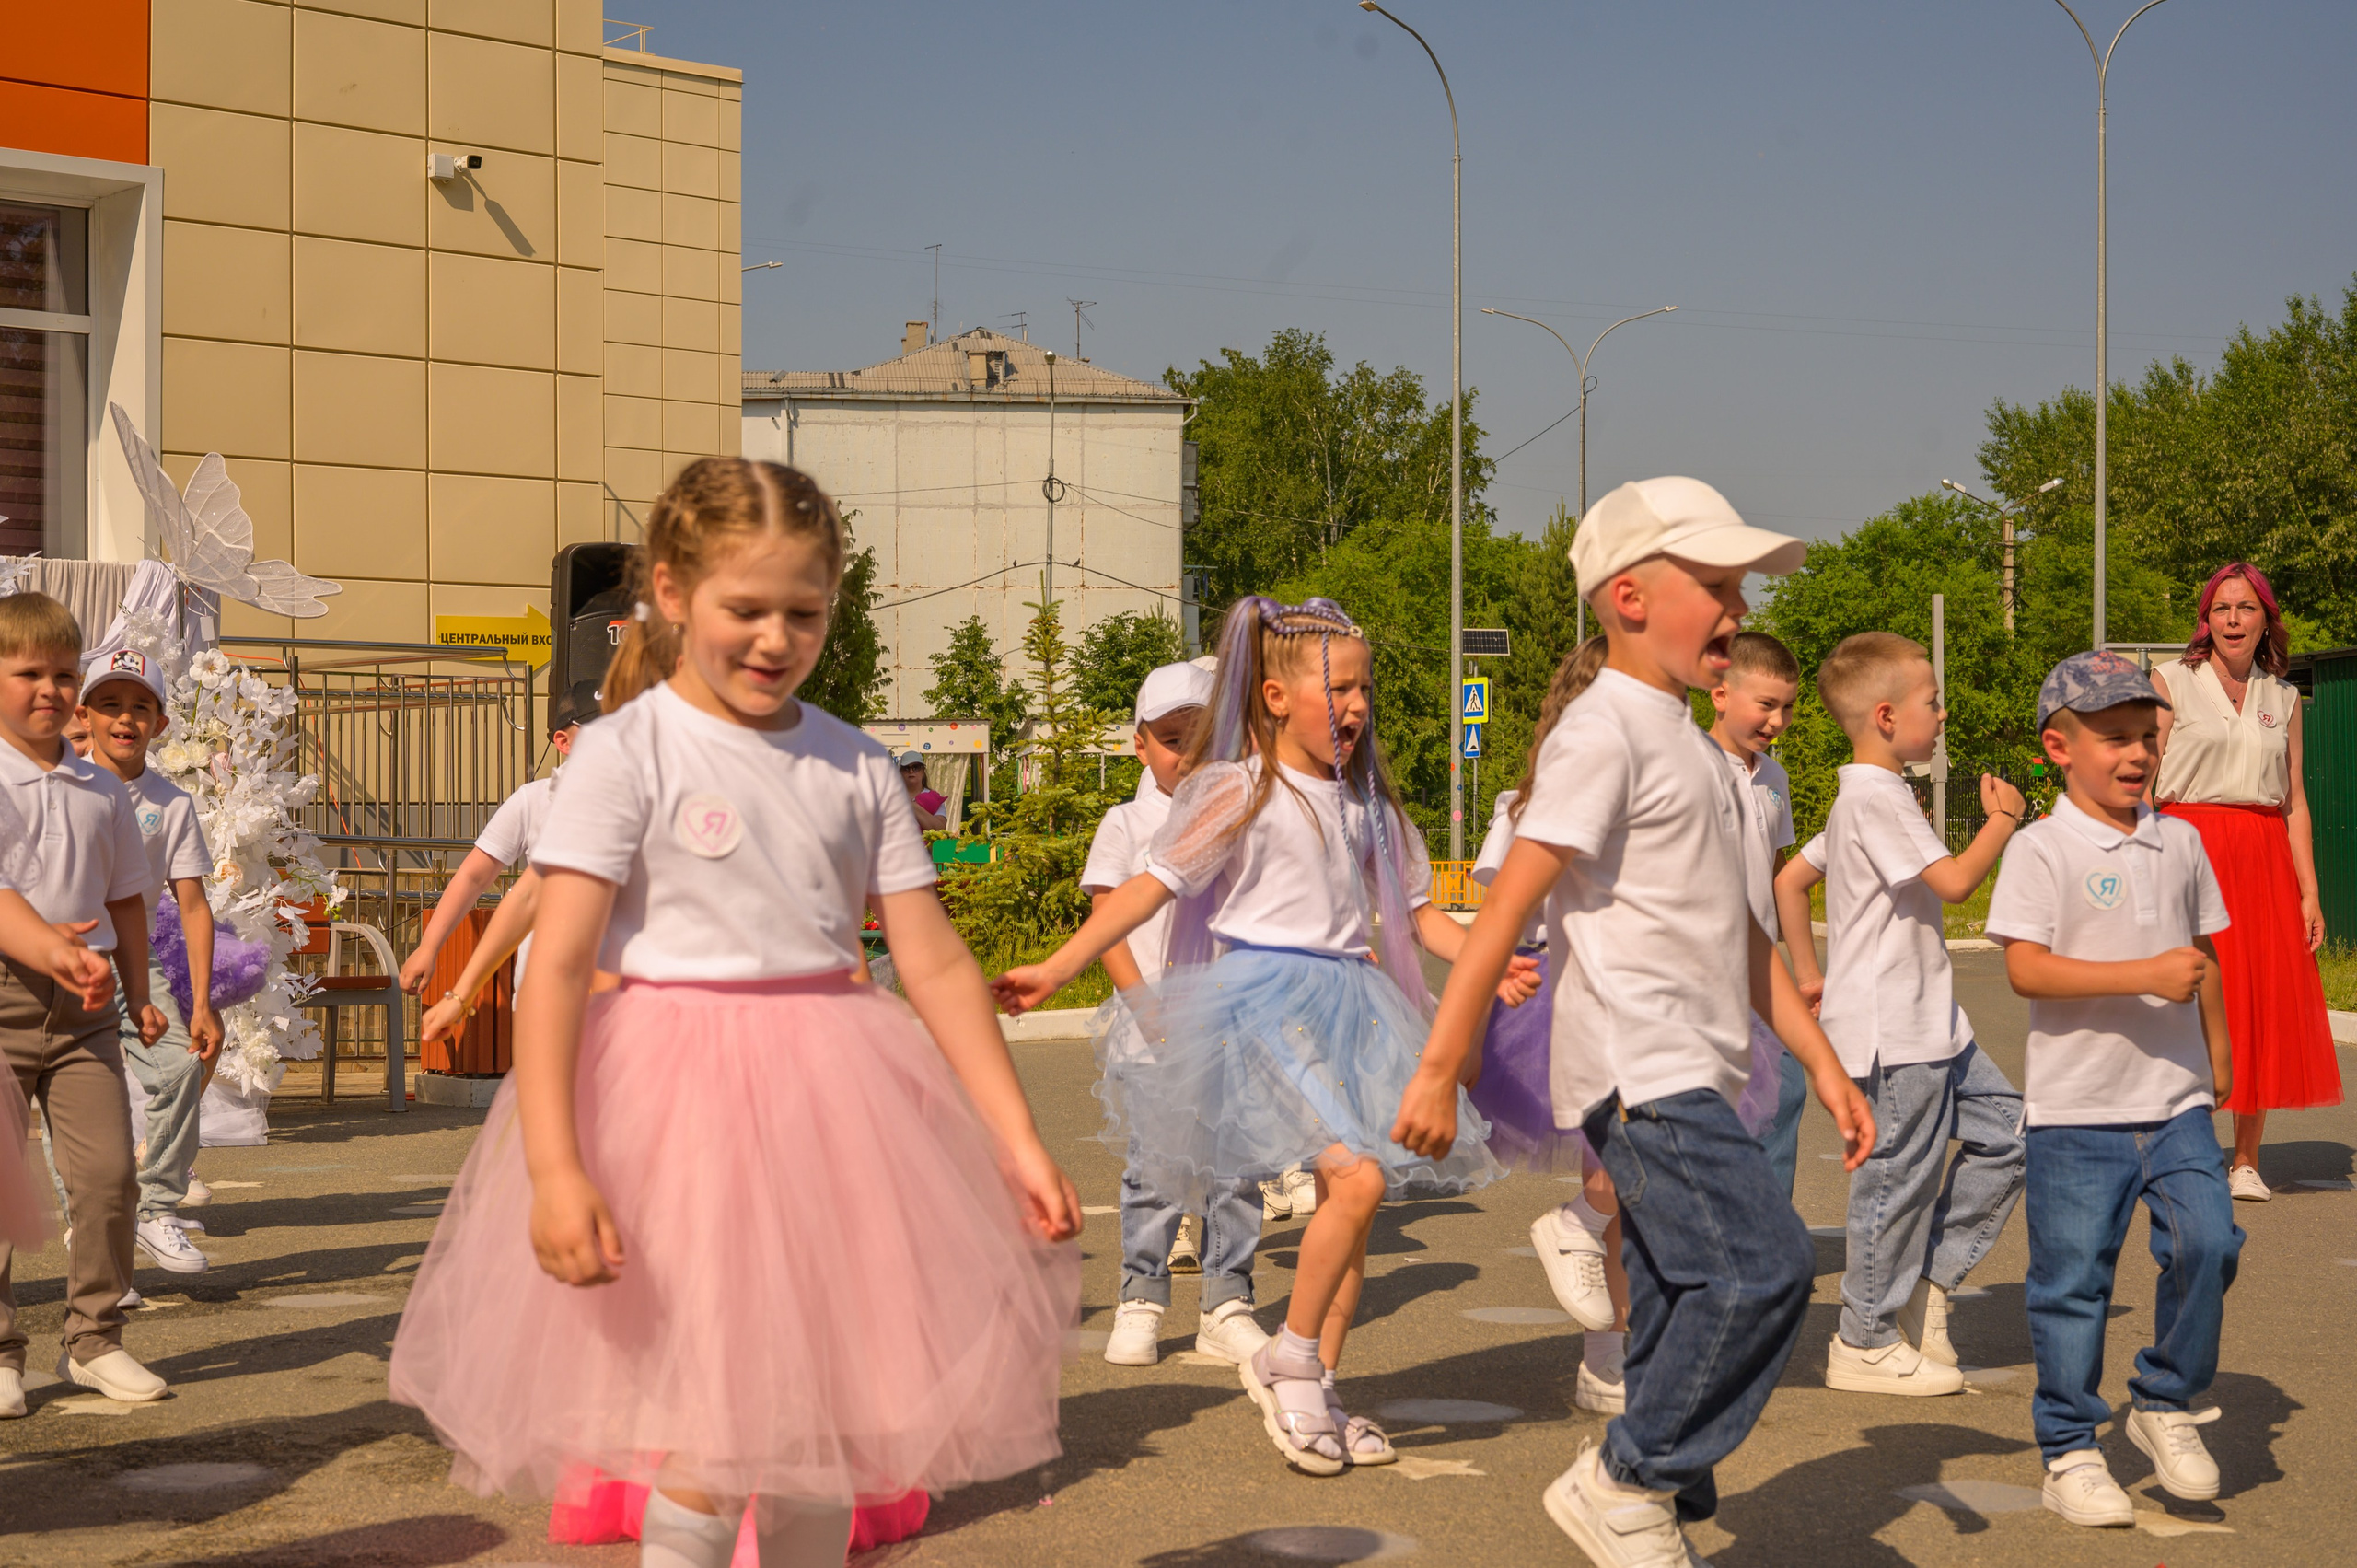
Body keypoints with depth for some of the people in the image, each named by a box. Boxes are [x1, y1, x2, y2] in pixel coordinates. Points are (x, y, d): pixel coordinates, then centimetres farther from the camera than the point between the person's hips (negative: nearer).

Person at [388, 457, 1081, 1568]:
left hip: (831, 1096, 5)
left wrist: (1018, 1140, 2)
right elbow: (557, 965, -13)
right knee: (711, 1436, -5)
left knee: (827, 1424, 11)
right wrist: (554, 1167, -23)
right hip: (681, 1101, -4)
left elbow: (936, 964, 7)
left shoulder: (854, 766, 7)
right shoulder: (626, 753, -6)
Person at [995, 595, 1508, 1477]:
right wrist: (1059, 969, -15)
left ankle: (1316, 1391, 19)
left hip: (1348, 1000, 7)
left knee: (1349, 1196, 7)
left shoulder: (1366, 802, 14)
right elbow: (1151, 885, -8)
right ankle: (1289, 1359, -4)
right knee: (1356, 1176, -21)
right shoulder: (1240, 791, -5)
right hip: (1266, 997, -7)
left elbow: (1417, 911, 19)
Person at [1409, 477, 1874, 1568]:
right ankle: (1622, 1479, -4)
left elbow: (1738, 931, 24)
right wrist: (1440, 1070, -19)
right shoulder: (1604, 732, -10)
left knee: (1681, 1307, 10)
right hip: (1639, 1070, -9)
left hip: (1692, 1082, 9)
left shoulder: (1688, 745, 20)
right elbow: (1508, 904, -15)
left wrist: (1824, 1066, 21)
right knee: (1762, 1266, -16)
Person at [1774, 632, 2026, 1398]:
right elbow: (1954, 880, -22)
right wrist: (2001, 819, -6)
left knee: (2006, 1127, 10)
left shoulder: (1861, 801, 15)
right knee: (1898, 1174, -3)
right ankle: (1866, 1343, 8)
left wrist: (1810, 974, 18)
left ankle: (1929, 1277, 17)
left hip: (1929, 1021, 10)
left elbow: (1789, 881, 20)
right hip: (1892, 1029, -10)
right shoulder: (1878, 798, -17)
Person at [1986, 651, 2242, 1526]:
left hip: (2177, 1100, 4)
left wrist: (2217, 1056, 23)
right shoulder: (2042, 851, -8)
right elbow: (2026, 969, -18)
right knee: (2073, 1280, 2)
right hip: (2077, 1106, -4)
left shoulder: (2180, 843, 9)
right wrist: (2145, 977, -23)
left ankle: (2166, 1403, 14)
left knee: (2207, 1241, -9)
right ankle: (2069, 1449, 17)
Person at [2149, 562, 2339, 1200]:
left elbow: (2295, 800, 12)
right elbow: (2144, 788, -2)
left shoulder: (2283, 698, 13)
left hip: (2265, 861, 4)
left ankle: (2246, 1160, 11)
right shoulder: (2170, 682, 1)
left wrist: (2310, 893, 5)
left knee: (2267, 1006, 2)